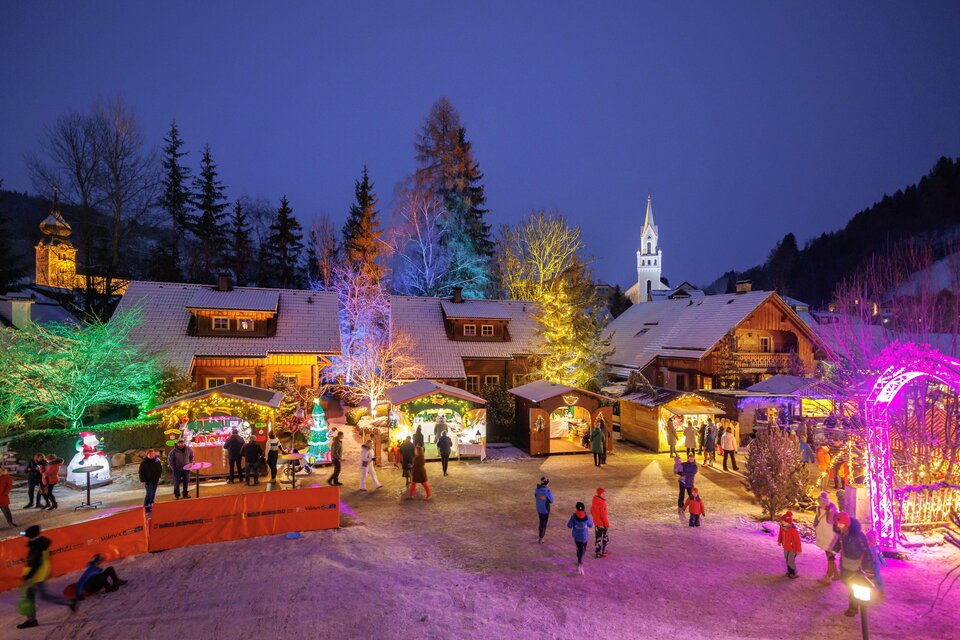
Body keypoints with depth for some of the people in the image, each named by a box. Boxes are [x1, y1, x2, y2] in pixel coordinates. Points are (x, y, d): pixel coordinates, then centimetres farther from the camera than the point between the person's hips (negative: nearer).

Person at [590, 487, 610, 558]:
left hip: (596, 522, 8)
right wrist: (607, 524, -14)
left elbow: (591, 511, 11)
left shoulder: (594, 501, -1)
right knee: (605, 538, 10)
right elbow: (603, 515, -25)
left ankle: (597, 552, 24)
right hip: (602, 524, -8)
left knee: (598, 537, 17)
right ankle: (603, 552, 19)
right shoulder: (602, 503, -27)